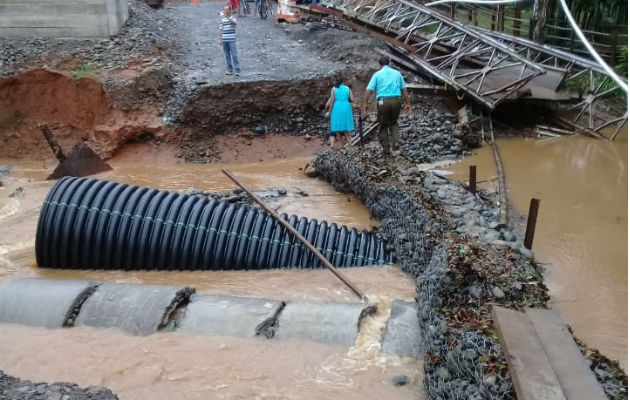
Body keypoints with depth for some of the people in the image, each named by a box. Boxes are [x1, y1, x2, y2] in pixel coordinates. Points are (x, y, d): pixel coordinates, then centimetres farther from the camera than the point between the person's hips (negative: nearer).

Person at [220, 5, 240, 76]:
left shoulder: (232, 18, -2)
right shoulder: (222, 19, 11)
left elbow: (234, 23, -26)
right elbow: (221, 29, 16)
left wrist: (227, 17, -35)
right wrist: (221, 39, 12)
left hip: (232, 40, -5)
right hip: (224, 40, 5)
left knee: (234, 55, -8)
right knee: (227, 55, 8)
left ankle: (237, 70, -6)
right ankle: (229, 69, 15)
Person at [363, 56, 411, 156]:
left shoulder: (377, 74, 5)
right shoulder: (397, 73, 12)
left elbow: (369, 90, -5)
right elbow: (404, 90, 10)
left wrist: (366, 103, 1)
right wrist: (407, 104, 15)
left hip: (382, 101, -2)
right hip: (396, 100, 2)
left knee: (383, 126, 11)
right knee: (393, 123, 22)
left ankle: (386, 149, 11)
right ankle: (395, 142, 2)